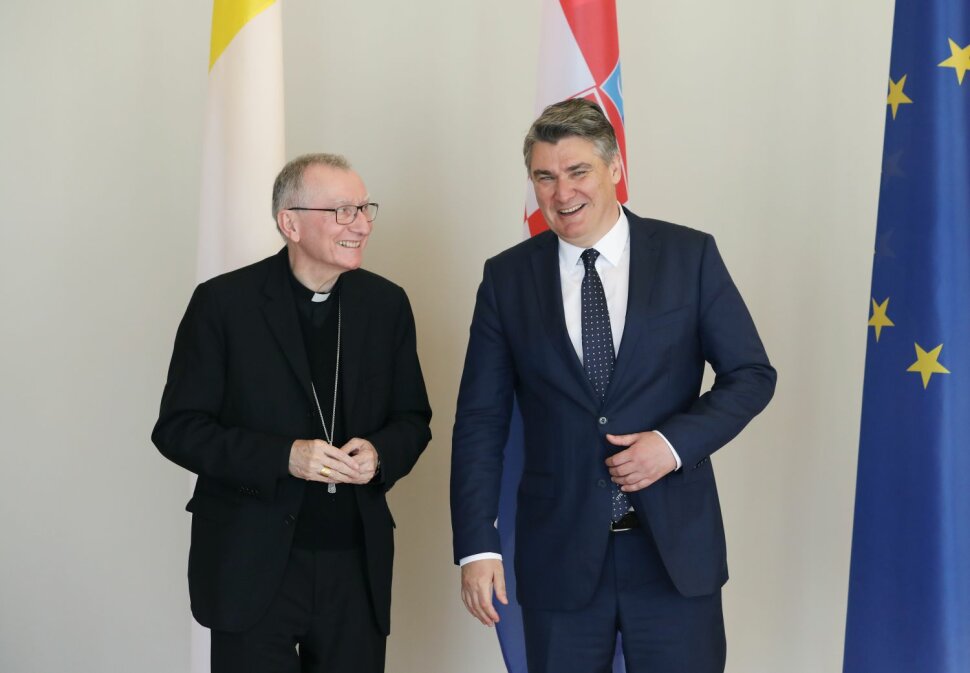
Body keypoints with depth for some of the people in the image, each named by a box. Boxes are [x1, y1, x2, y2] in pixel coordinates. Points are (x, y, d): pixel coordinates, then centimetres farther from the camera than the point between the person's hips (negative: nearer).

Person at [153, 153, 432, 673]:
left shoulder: (386, 304, 6)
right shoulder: (224, 303, -5)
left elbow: (412, 419, 13)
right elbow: (177, 427, -6)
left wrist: (380, 454, -10)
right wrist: (282, 456, -19)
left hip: (357, 567, 3)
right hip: (253, 568, -3)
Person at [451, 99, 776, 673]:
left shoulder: (690, 256, 0)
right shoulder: (508, 277, 3)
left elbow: (752, 375, 2)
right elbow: (480, 421, 2)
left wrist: (675, 442, -14)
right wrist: (477, 545, -4)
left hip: (676, 546, -1)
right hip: (559, 555, 1)